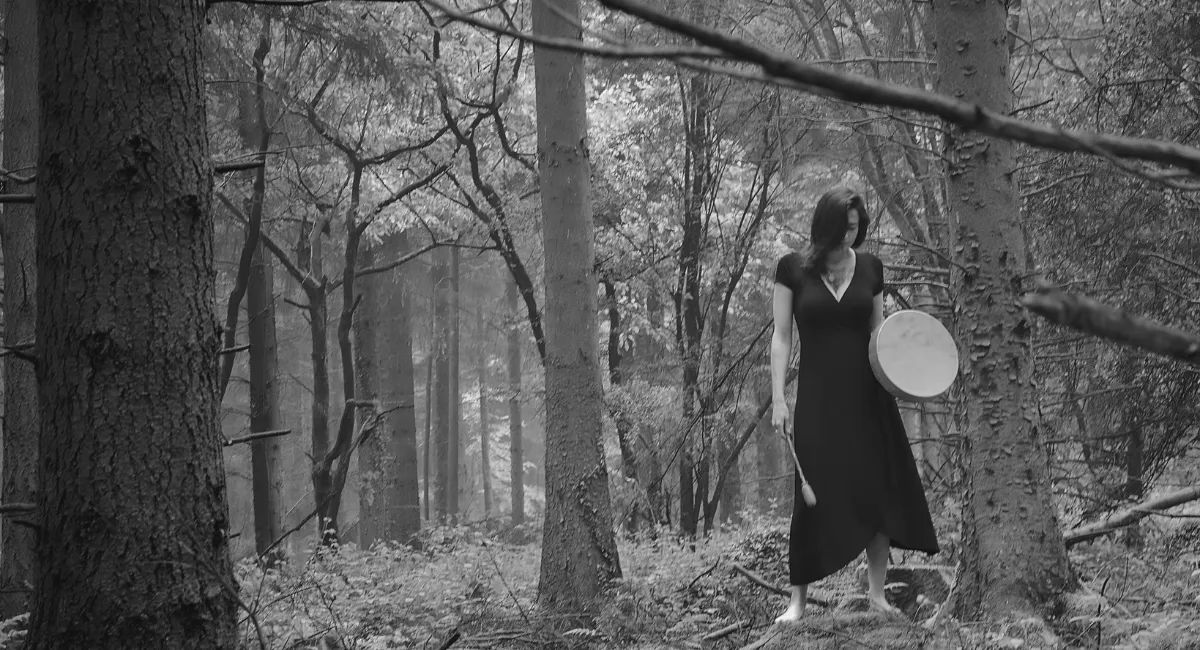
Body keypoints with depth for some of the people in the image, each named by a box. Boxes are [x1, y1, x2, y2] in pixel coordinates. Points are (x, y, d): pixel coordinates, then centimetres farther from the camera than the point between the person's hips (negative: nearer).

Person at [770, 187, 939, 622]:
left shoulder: (870, 268, 6)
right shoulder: (793, 269, -2)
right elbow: (781, 337, -1)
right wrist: (778, 400, -7)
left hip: (867, 394, 3)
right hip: (818, 396, -3)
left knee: (879, 491, 1)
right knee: (815, 496, -4)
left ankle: (876, 591, 12)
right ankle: (798, 599, 3)